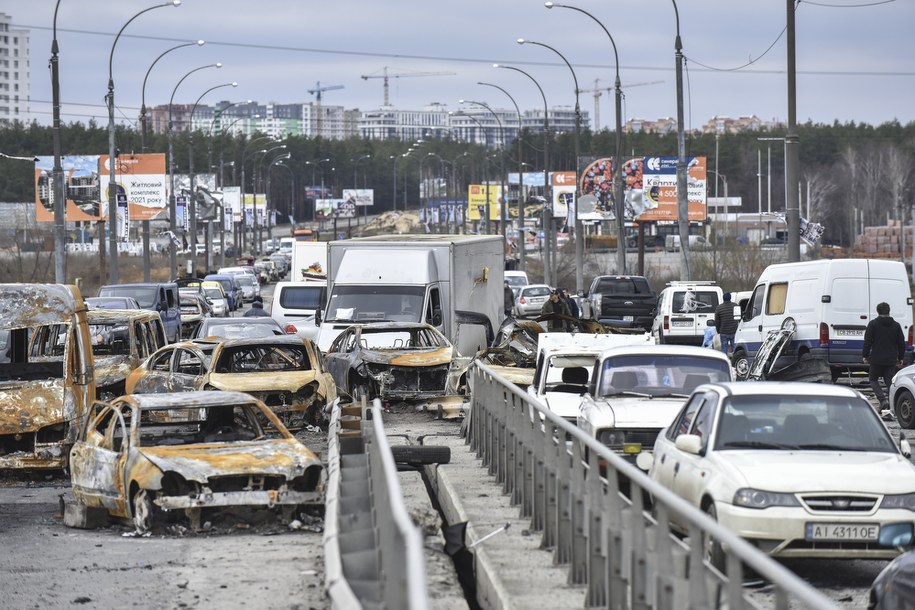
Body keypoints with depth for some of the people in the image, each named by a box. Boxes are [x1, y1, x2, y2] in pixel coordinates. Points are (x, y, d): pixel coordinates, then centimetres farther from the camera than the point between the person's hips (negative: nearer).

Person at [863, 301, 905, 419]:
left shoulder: (873, 324, -3)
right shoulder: (896, 325, 8)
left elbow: (868, 341, -5)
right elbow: (901, 343, 12)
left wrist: (865, 356, 4)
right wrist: (900, 358, 21)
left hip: (877, 359, -3)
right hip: (891, 360, 3)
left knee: (873, 379, 12)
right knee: (890, 383, 6)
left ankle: (883, 401, -12)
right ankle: (890, 409, -2)